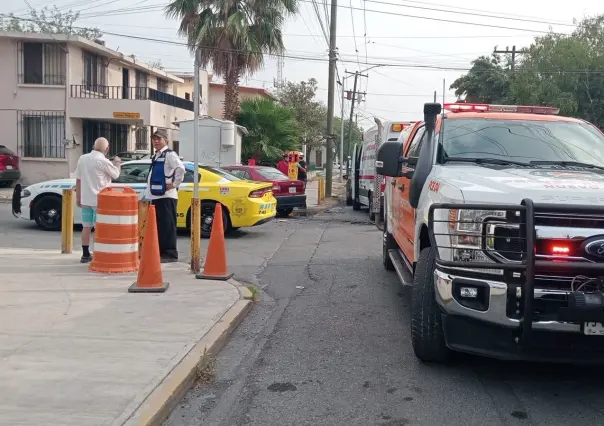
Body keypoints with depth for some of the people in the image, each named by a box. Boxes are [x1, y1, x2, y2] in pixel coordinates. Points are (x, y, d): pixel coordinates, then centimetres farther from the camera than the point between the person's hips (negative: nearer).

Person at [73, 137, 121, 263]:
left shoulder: (82, 158, 4)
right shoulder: (103, 161, -13)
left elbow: (78, 180, 7)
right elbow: (116, 174, 1)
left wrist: (78, 197, 16)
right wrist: (117, 163, 20)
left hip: (85, 199, 6)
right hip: (100, 200, -6)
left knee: (86, 227, 10)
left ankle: (85, 254, 15)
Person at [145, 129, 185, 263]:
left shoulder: (169, 154, -9)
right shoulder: (155, 156, 19)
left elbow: (181, 168, -25)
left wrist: (174, 184, -17)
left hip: (166, 196, -9)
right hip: (155, 196, 9)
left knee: (167, 226, -6)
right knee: (158, 226, 12)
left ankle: (170, 254, -2)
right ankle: (160, 252, 19)